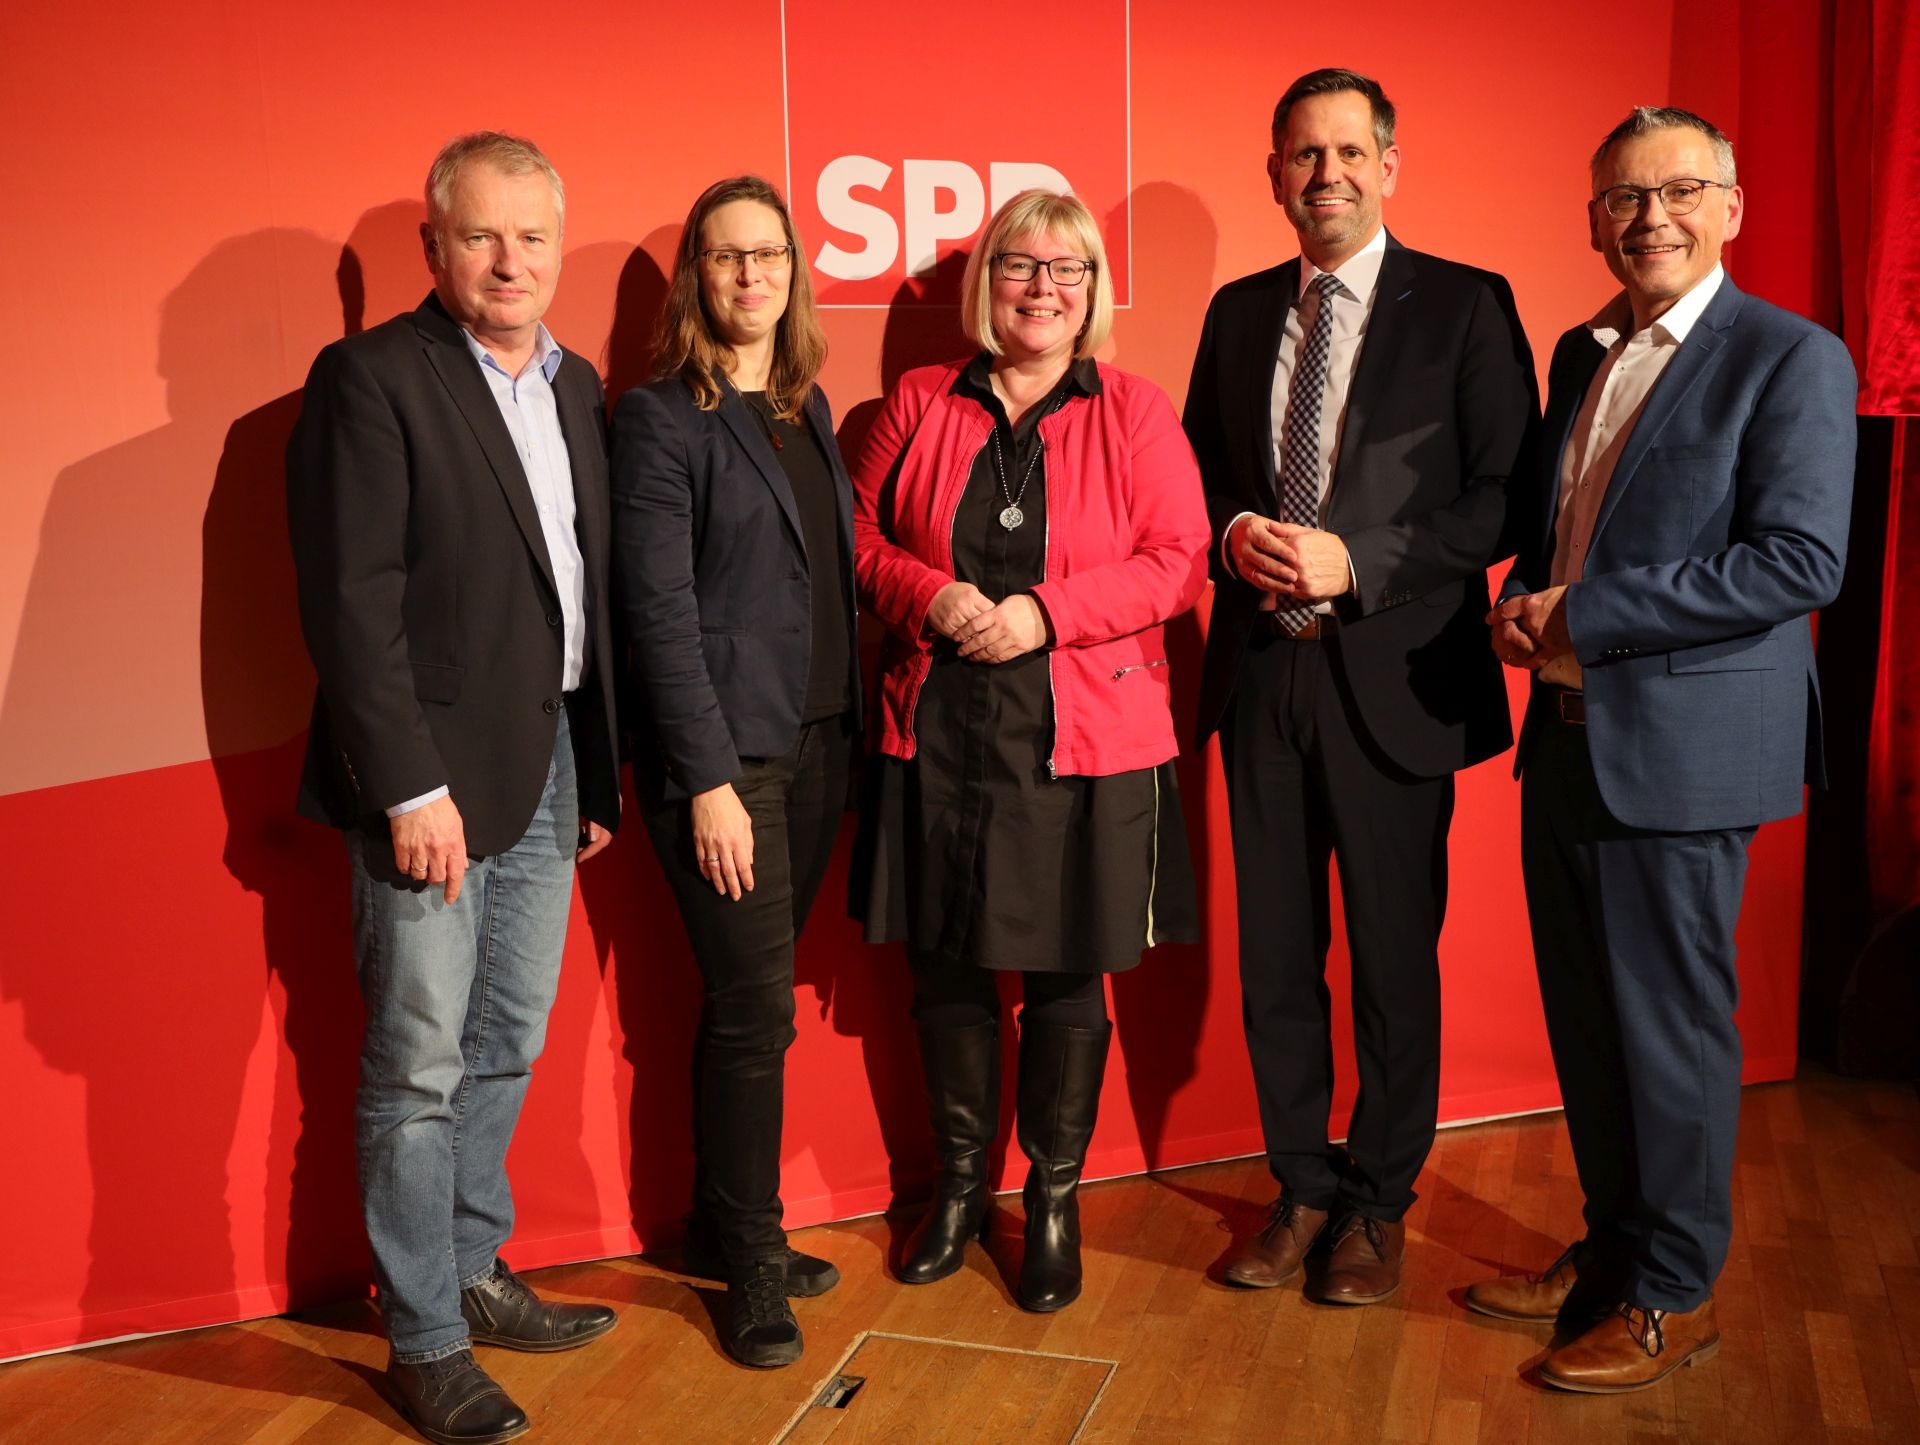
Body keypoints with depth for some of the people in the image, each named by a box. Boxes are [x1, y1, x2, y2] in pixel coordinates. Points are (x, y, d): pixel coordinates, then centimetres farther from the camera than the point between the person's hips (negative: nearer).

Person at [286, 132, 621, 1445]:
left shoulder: (575, 386, 12)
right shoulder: (372, 378, -9)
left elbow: (588, 589, 12)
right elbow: (353, 602, -15)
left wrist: (600, 773, 10)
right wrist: (412, 788, -18)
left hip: (550, 760, 7)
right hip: (436, 772, -7)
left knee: (507, 1048, 18)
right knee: (419, 1068, 4)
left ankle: (474, 1271, 35)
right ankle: (425, 1340, 19)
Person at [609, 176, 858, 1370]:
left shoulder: (807, 407, 13)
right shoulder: (661, 418, -7)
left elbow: (837, 573, 13)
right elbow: (660, 611, -12)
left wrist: (851, 728, 5)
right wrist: (710, 780, -15)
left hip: (819, 742, 6)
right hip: (726, 751, -6)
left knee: (746, 999, 14)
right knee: (757, 1010, -1)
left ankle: (722, 1226, 29)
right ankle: (752, 1259, 17)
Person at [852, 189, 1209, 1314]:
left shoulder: (1137, 413, 3)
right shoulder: (919, 405, 9)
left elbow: (1178, 563, -4)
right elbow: (860, 533, 10)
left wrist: (1046, 611, -16)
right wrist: (932, 594, -10)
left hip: (1085, 742, -2)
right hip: (939, 735, 2)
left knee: (1068, 974, 6)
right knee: (948, 968, 11)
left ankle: (1056, 1197, 27)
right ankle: (961, 1183, 32)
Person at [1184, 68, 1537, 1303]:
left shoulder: (1466, 306, -2)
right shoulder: (1239, 311, 12)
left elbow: (1503, 494, -8)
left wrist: (1354, 563, -18)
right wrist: (1236, 534, -6)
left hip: (1394, 676, -4)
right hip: (1261, 670, 4)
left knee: (1395, 956, 7)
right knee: (1274, 952, 11)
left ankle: (1379, 1205, 26)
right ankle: (1303, 1187, 29)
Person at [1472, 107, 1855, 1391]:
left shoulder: (1791, 358, -8)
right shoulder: (1583, 355, 14)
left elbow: (1802, 560, -18)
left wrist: (1587, 616, -19)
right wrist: (1524, 602, -1)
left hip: (1683, 746, -7)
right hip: (1568, 734, 7)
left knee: (1671, 1026, 4)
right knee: (1584, 1018, 15)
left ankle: (1673, 1296, 21)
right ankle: (1611, 1247, 33)